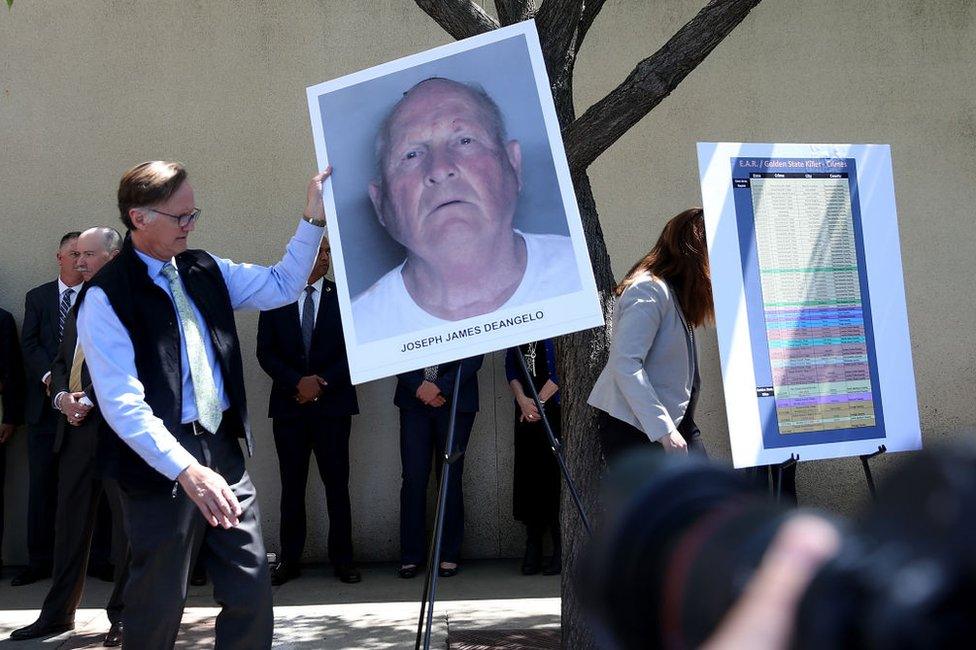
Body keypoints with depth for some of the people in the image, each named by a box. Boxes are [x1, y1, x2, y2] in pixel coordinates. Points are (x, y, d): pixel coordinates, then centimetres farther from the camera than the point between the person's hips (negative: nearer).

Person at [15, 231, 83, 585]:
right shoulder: (37, 297, 12)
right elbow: (30, 344, 4)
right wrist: (49, 377, -13)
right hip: (46, 403, 2)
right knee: (42, 485, 2)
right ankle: (40, 561, 7)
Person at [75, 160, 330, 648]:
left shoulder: (204, 270, 9)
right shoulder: (105, 297, -11)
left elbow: (280, 287, 17)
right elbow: (123, 404, -20)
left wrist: (314, 218, 5)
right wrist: (187, 470, -29)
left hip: (222, 448, 6)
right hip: (161, 463, -6)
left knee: (252, 594, 8)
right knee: (158, 607, 4)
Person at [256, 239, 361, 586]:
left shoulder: (343, 297, 4)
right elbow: (265, 352, 1)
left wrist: (321, 383, -9)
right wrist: (297, 382, -11)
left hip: (332, 403, -1)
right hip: (288, 404, 1)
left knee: (337, 483, -1)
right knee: (292, 485, 4)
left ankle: (342, 558, 6)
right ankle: (289, 559, 10)